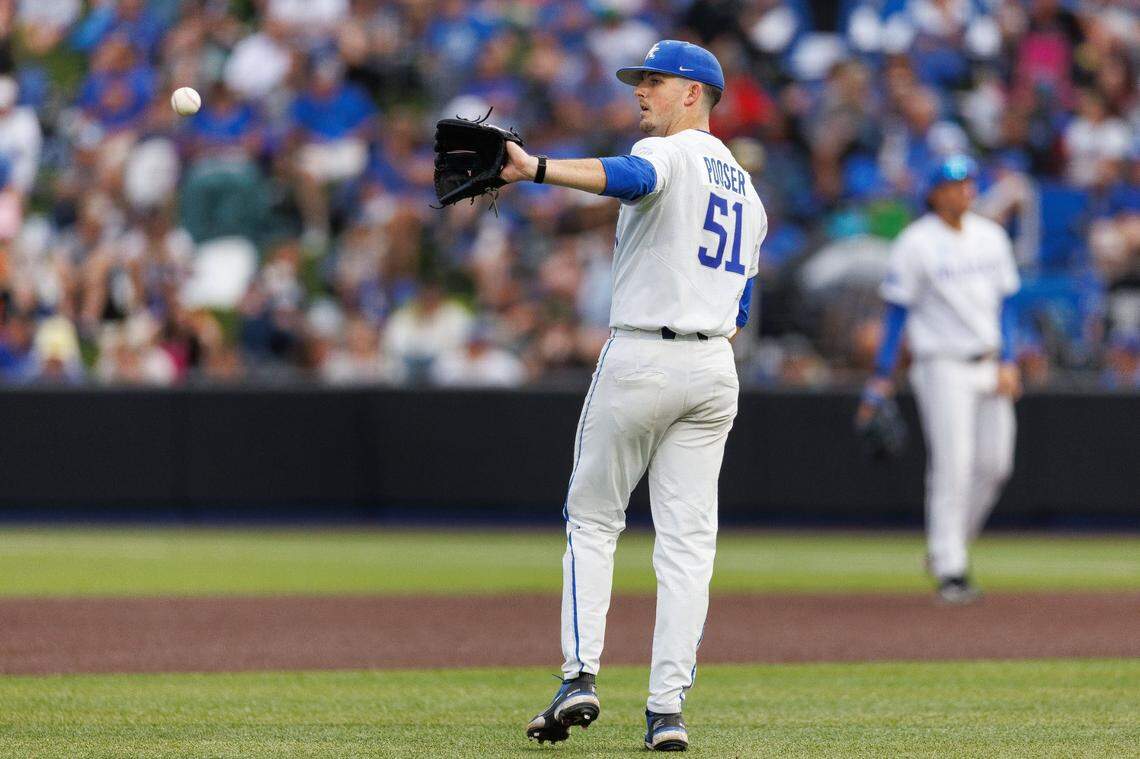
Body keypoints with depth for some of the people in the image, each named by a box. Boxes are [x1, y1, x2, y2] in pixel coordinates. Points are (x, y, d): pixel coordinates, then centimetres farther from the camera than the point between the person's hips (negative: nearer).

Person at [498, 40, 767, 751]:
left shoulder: (669, 153, -7)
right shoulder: (746, 186, 20)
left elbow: (630, 178, -33)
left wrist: (535, 169, -46)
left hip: (641, 358, -6)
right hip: (715, 367, 7)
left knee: (592, 519, 5)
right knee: (688, 538, 2)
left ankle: (581, 675, -6)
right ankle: (668, 708, -4)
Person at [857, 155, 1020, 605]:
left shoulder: (991, 237, 10)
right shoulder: (916, 243, -7)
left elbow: (1004, 301, 14)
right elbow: (896, 310, -6)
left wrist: (1007, 362, 3)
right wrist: (881, 377, -9)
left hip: (988, 363, 6)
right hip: (943, 365, -6)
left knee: (994, 463, 3)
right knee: (951, 466, -11)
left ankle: (947, 546, 22)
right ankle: (949, 569, -7)